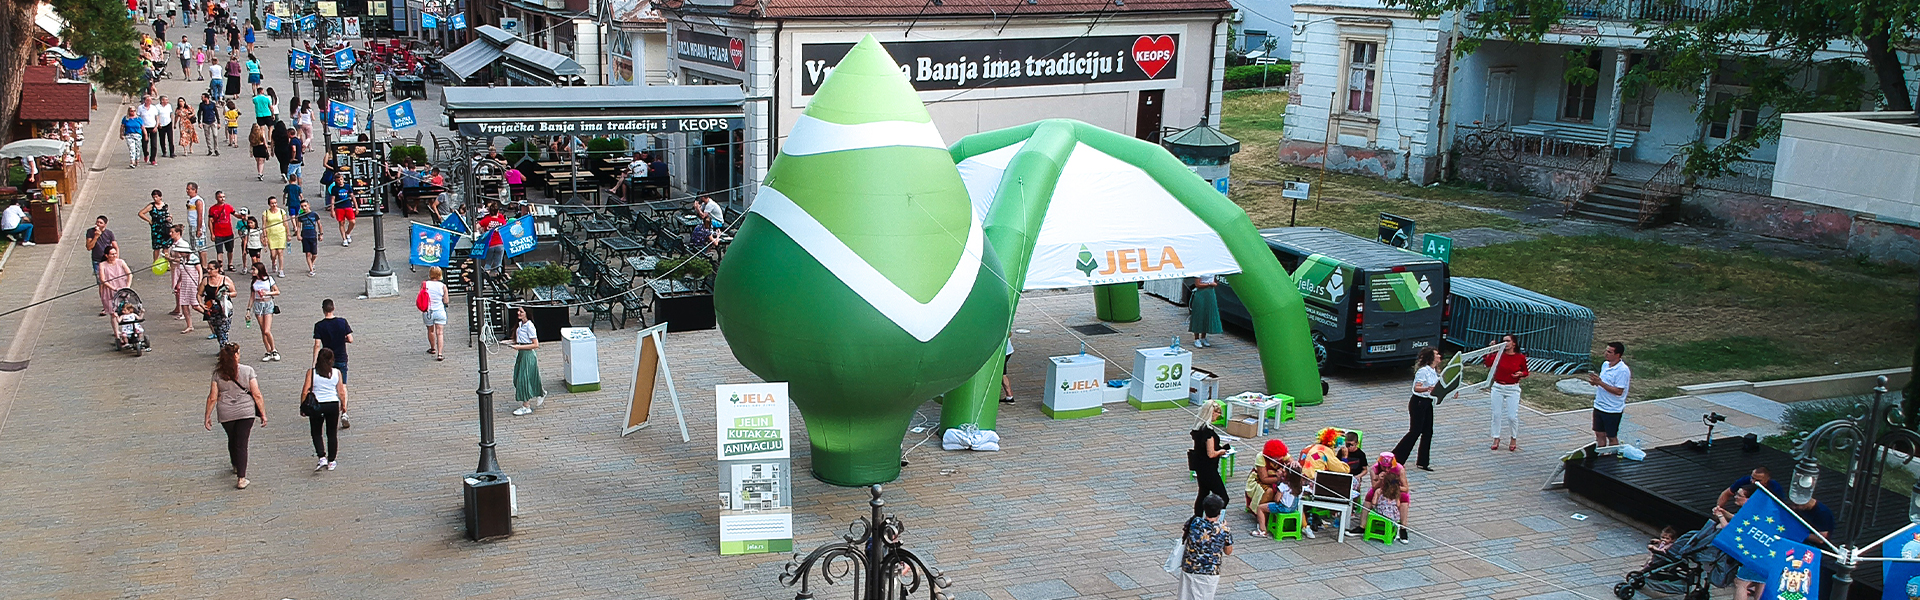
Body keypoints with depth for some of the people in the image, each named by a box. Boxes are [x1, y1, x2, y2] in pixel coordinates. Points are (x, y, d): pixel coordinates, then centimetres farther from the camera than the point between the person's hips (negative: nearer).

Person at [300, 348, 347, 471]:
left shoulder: (311, 373, -7)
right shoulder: (337, 372, -4)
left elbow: (305, 391, -9)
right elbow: (341, 392, 0)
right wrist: (343, 405, 14)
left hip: (316, 405, -1)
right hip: (333, 405, 1)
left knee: (316, 433, 14)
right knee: (332, 433, 13)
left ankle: (322, 457, -3)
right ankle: (331, 461, 17)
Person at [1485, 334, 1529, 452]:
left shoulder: (1520, 357, -4)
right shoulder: (1499, 354, -2)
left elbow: (1526, 372, 8)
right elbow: (1488, 363, -15)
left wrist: (1520, 374, -14)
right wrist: (1491, 350, -17)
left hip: (1512, 389, -2)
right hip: (1498, 388, 2)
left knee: (1512, 416, -1)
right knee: (1497, 414, 7)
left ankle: (1513, 440, 20)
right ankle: (1496, 439, 20)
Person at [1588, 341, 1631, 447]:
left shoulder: (1623, 370, -19)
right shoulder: (1605, 365, 6)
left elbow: (1618, 391, -23)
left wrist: (1600, 383, -26)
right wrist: (1595, 382, -4)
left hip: (1613, 410, -8)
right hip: (1599, 406, 8)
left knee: (1612, 437, 6)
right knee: (1600, 434, 14)